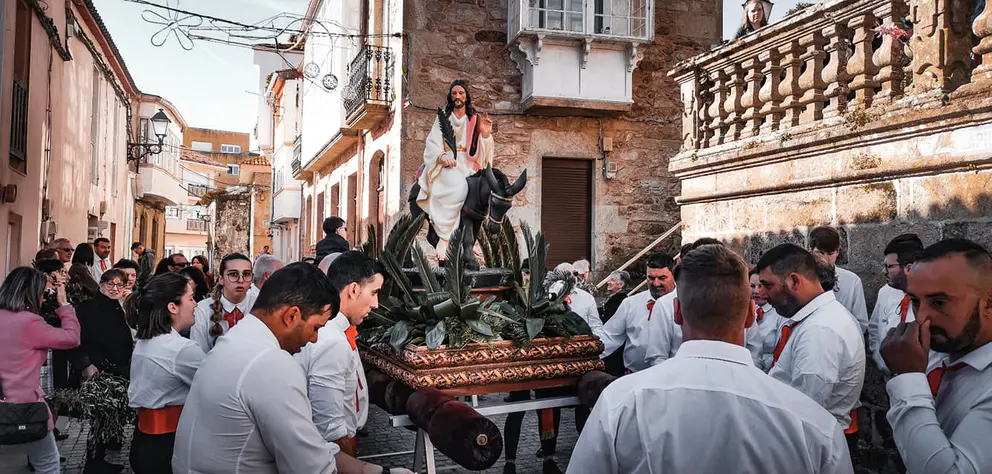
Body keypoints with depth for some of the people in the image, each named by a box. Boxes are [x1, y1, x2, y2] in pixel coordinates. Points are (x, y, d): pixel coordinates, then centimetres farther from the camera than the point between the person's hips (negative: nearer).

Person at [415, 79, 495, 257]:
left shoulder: (475, 120, 14)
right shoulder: (443, 118, 12)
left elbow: (482, 151, 8)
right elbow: (432, 143, 3)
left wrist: (485, 134, -12)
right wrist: (442, 156, -17)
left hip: (467, 167, 2)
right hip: (445, 166, -2)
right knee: (458, 186, -33)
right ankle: (444, 238, -30)